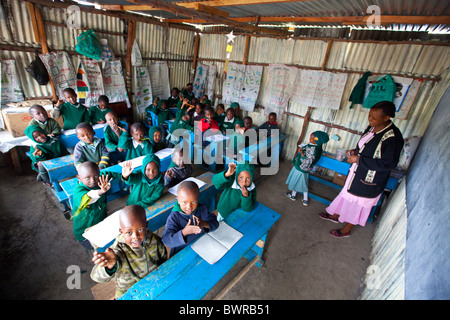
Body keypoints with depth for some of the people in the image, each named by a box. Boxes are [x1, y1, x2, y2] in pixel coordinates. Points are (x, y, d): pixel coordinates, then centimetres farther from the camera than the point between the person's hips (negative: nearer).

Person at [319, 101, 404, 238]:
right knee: (348, 194, 23)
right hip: (357, 172, 8)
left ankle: (347, 230, 32)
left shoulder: (393, 137, -26)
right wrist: (355, 151, -5)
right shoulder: (373, 127, -1)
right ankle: (335, 216, 45)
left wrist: (359, 159, -24)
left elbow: (388, 164, -26)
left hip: (370, 181, -7)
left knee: (358, 203, 11)